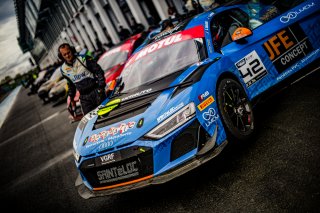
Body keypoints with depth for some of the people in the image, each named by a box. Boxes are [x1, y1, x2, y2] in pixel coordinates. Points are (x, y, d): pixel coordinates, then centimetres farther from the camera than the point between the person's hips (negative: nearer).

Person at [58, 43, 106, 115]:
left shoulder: (84, 59, -6)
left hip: (96, 91, -3)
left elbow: (98, 71, -4)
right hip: (84, 97, 3)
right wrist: (71, 96, 17)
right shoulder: (63, 69, 6)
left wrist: (101, 85, -12)